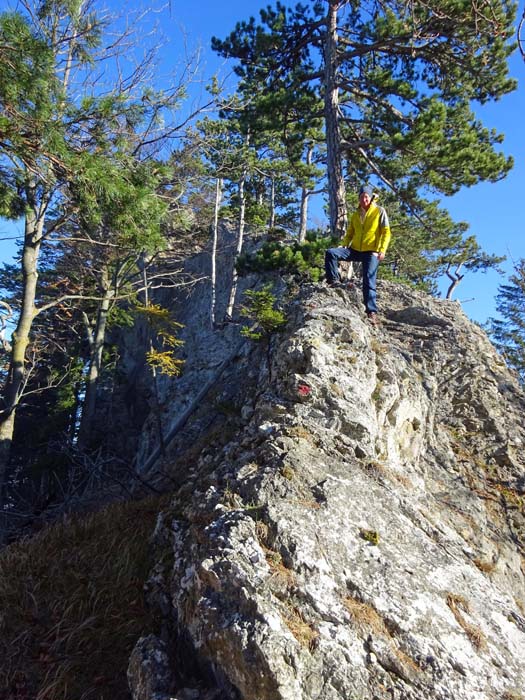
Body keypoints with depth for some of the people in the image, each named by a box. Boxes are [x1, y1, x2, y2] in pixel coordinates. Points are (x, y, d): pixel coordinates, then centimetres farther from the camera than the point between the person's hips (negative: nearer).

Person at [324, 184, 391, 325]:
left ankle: (372, 312, -14)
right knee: (330, 253, -17)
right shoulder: (355, 214, 15)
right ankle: (334, 281, -9)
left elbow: (386, 232, -3)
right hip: (355, 250, 5)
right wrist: (344, 245, 0)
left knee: (369, 283, -14)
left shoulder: (379, 211, 2)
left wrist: (382, 250, -15)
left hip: (371, 252, -4)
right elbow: (350, 233, 19)